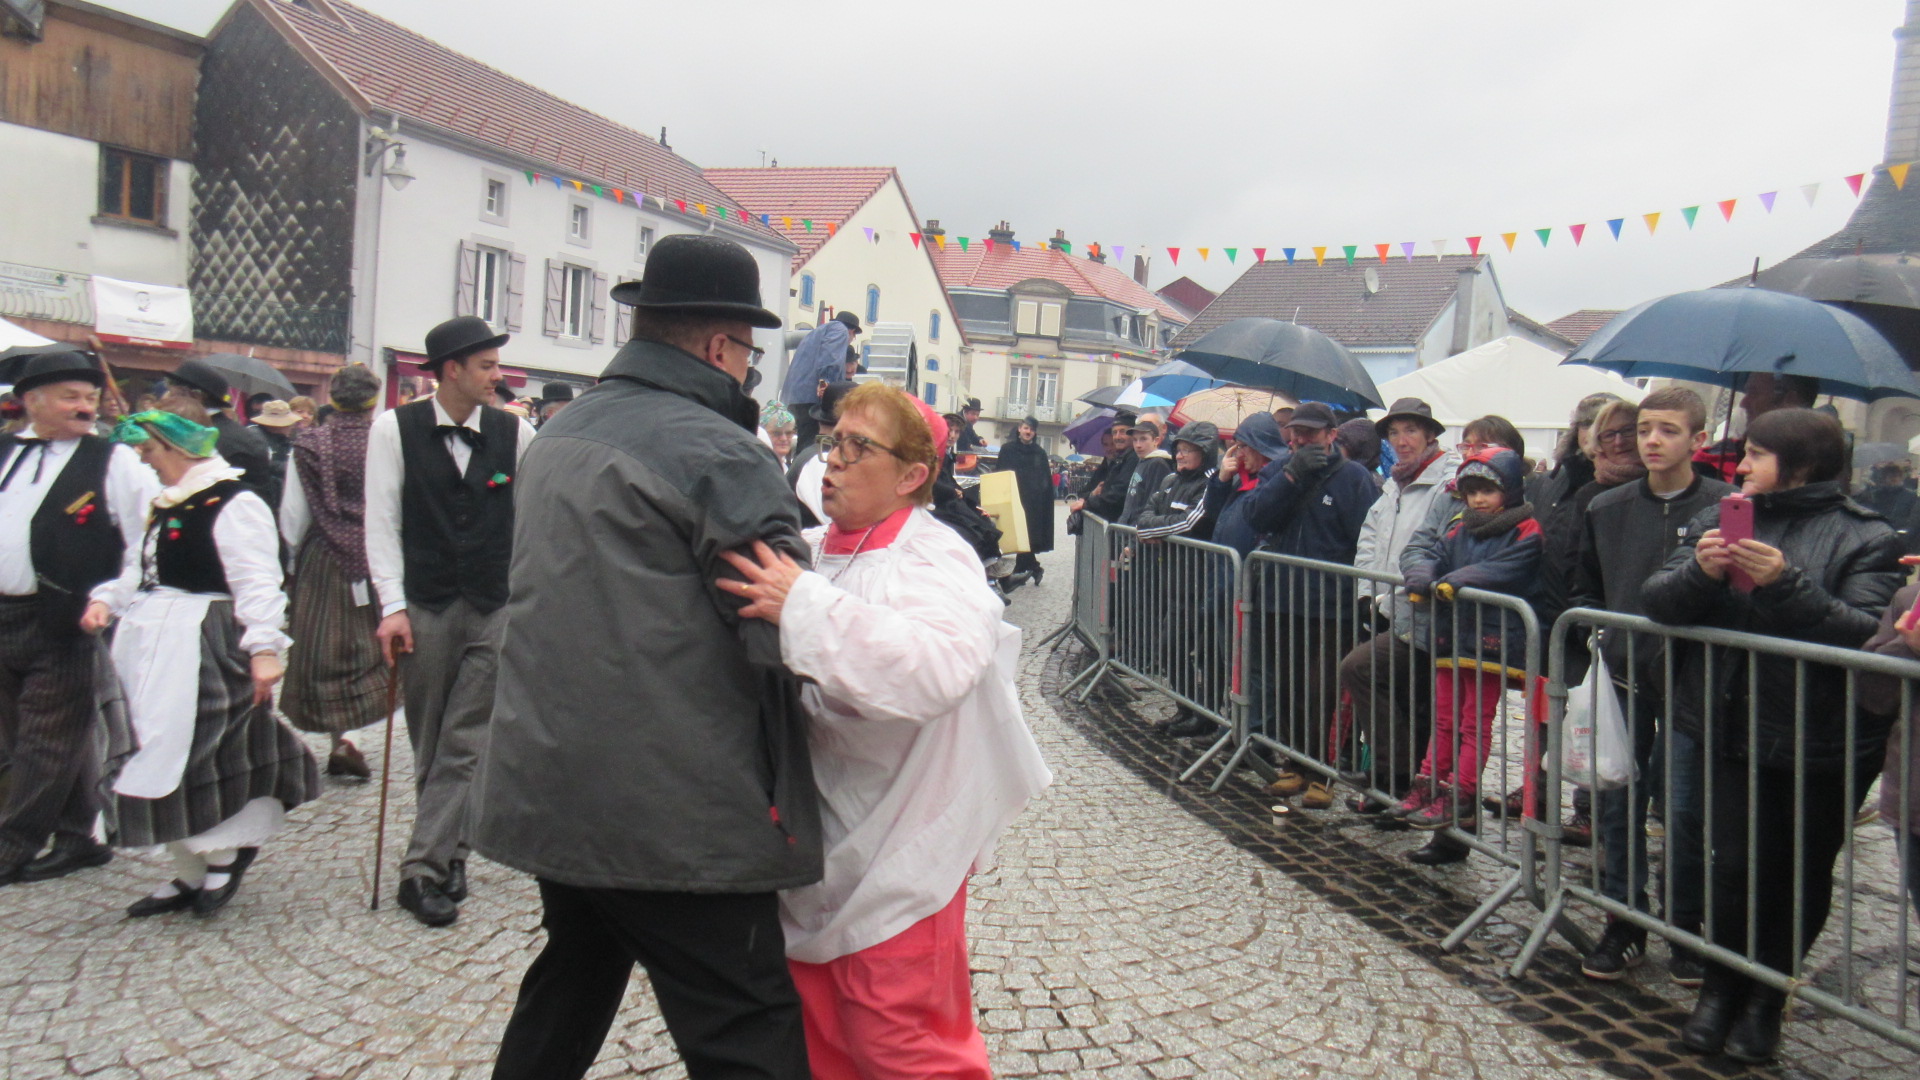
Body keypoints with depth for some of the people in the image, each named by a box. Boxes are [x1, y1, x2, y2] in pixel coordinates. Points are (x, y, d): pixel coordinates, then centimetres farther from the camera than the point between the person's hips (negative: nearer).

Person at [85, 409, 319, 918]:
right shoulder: (166, 505, 14)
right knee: (162, 760, 13)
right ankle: (192, 873, 25)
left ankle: (225, 856, 17)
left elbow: (258, 583, -19)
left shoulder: (232, 505, -15)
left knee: (192, 756, -5)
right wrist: (106, 599, 8)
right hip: (153, 646, 10)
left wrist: (264, 647, -25)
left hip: (205, 649, -10)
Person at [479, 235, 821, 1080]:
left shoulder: (556, 436, 13)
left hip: (548, 785, 9)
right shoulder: (717, 453, -14)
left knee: (565, 1000, 26)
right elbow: (796, 636, -18)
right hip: (675, 816, -9)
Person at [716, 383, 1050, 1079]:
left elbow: (939, 667, -38)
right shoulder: (817, 552, 8)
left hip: (895, 853, -8)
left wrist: (803, 607, -39)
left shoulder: (936, 561, -16)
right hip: (814, 840, 8)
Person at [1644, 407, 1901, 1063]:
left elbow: (1868, 634, -17)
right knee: (1734, 867, 3)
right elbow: (1655, 600, 1)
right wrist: (1700, 572, -19)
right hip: (1734, 732, 2)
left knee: (1802, 874, 10)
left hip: (1825, 742, -2)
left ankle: (1767, 993, 29)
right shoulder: (1719, 520, 9)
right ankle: (1721, 985, 23)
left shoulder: (1865, 537, -4)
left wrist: (1784, 586, -27)